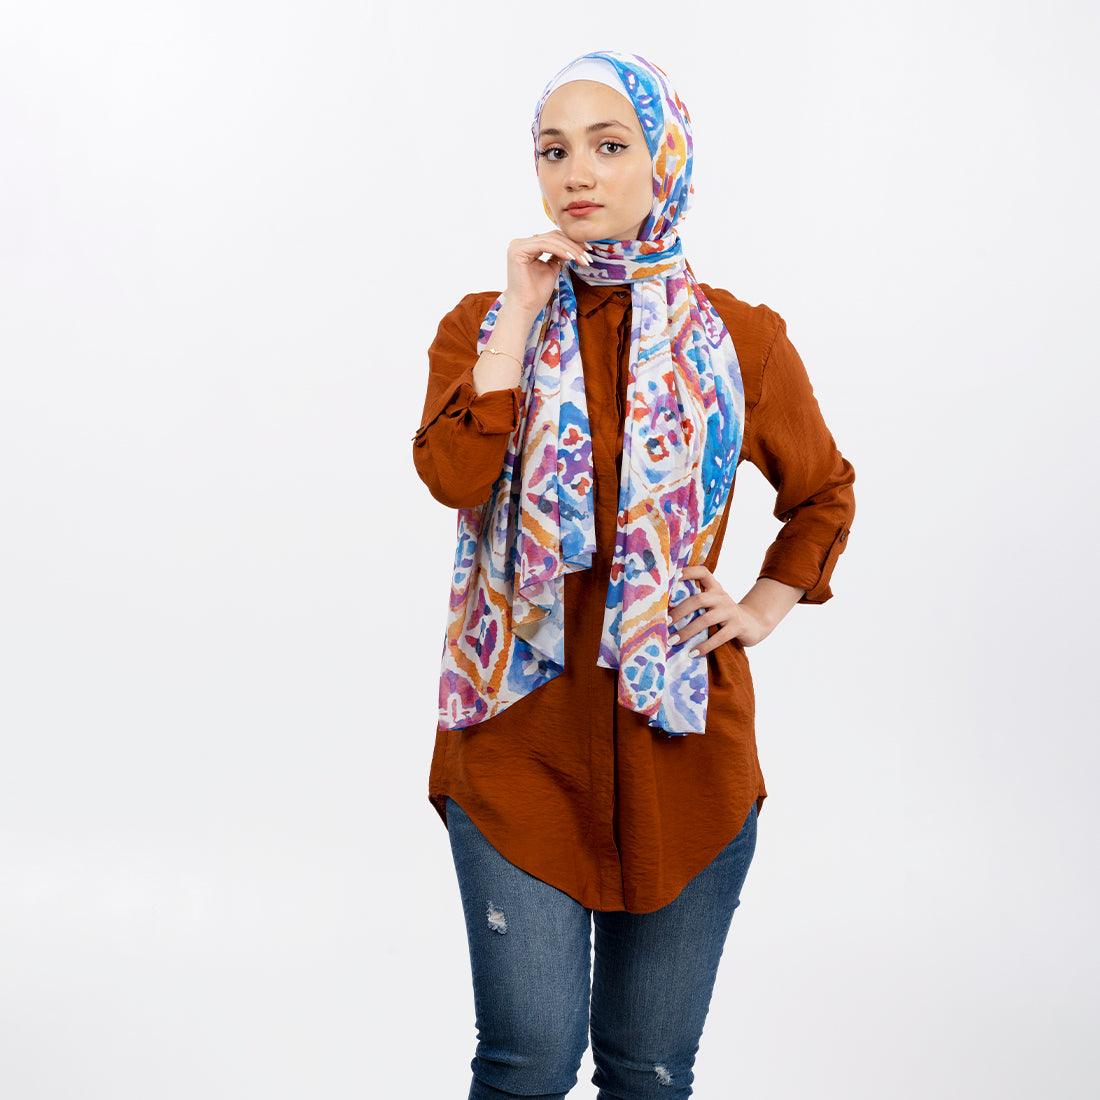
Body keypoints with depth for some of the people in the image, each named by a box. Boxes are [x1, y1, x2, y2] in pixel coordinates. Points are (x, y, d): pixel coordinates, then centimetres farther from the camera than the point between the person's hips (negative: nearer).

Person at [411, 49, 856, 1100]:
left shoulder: (739, 341, 4)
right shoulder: (483, 325, 4)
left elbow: (824, 493, 19)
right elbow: (453, 474, -16)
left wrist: (764, 608, 5)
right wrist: (520, 312, -13)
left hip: (680, 734, 1)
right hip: (520, 730, 0)